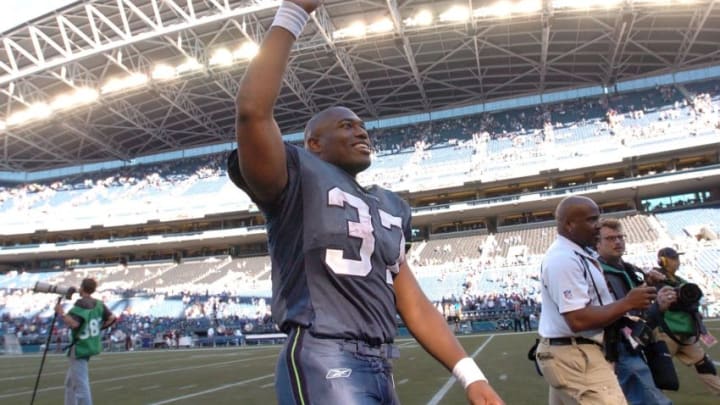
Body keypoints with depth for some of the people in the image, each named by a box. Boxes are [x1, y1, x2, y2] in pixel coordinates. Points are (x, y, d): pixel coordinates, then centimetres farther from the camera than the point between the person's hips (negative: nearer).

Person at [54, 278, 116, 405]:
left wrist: (61, 313, -12)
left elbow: (73, 323, -24)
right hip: (91, 346, 8)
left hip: (80, 347, -8)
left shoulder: (81, 303, -15)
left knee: (80, 384, -3)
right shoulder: (99, 304, 5)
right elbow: (112, 318, 3)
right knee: (70, 381, 23)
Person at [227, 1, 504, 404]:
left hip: (380, 369, 7)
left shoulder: (388, 206, 16)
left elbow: (413, 303, 14)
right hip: (323, 363, -7)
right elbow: (253, 111, -22)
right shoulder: (299, 179, -2)